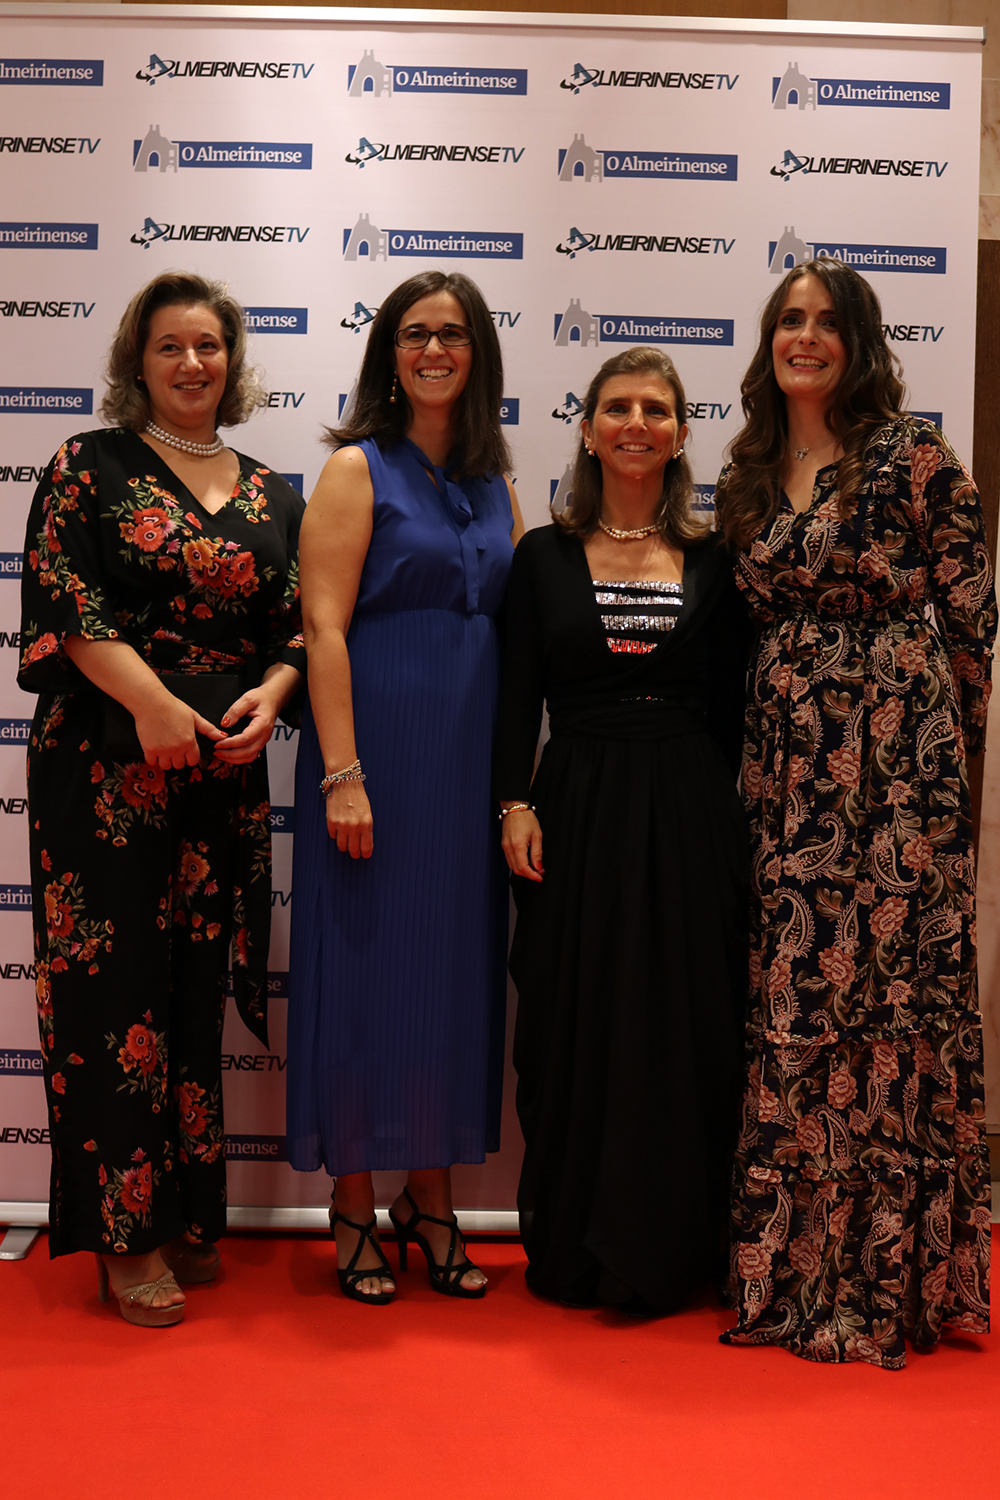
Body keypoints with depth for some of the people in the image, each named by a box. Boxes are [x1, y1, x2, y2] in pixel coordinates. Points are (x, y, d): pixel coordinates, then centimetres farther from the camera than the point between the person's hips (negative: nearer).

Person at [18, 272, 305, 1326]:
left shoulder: (271, 497, 14)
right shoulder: (89, 469, 3)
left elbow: (294, 628, 14)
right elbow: (67, 600, -8)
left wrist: (269, 693, -7)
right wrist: (154, 703, -19)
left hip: (225, 768, 4)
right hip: (106, 764, -4)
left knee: (198, 987, 8)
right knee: (117, 984, -2)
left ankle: (187, 1215, 21)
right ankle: (126, 1236, 8)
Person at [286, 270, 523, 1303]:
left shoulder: (494, 483, 14)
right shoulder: (358, 468, -3)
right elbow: (324, 625, -10)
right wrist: (341, 773, -18)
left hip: (471, 756, 6)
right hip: (378, 744, -5)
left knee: (457, 964, 9)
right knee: (366, 959, 1)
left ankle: (431, 1195, 23)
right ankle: (353, 1207, 15)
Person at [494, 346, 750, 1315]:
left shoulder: (714, 561, 7)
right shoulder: (544, 557, 6)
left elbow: (732, 709, 6)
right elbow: (517, 698, 3)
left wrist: (727, 824, 1)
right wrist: (516, 804, -7)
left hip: (689, 816, 1)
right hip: (576, 809, 0)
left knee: (683, 1025, 4)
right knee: (574, 1026, 4)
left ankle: (666, 1249, 19)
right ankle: (575, 1248, 18)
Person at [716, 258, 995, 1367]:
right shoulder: (748, 477, 14)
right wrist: (767, 732, 11)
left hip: (898, 755, -5)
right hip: (787, 763, 5)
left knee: (893, 990, -3)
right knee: (789, 1003, 5)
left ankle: (892, 1276, 11)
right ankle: (794, 1273, 17)